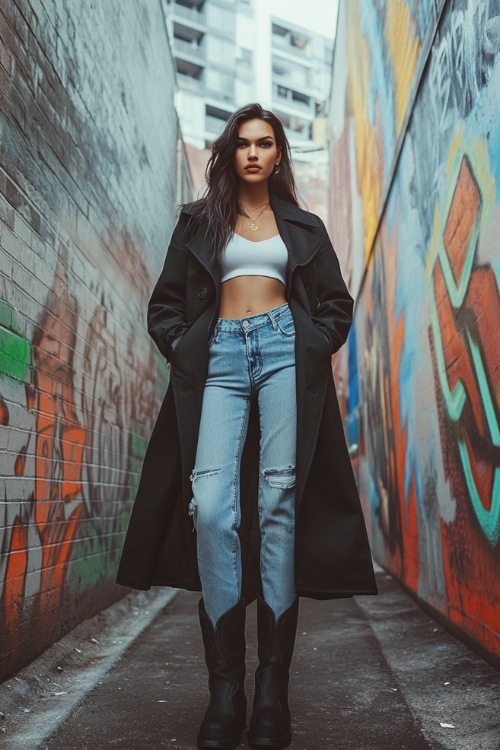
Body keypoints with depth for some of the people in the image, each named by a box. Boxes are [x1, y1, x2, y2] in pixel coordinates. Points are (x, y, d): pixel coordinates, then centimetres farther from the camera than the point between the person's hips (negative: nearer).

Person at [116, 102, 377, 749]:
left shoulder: (303, 227, 21)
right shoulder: (199, 221, 19)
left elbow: (337, 302, 20)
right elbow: (165, 303, 17)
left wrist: (315, 349, 4)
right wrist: (183, 350, 1)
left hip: (285, 348, 0)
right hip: (220, 356, 1)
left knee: (277, 503, -11)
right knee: (212, 505, -18)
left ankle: (273, 691, -5)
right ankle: (225, 690, -10)